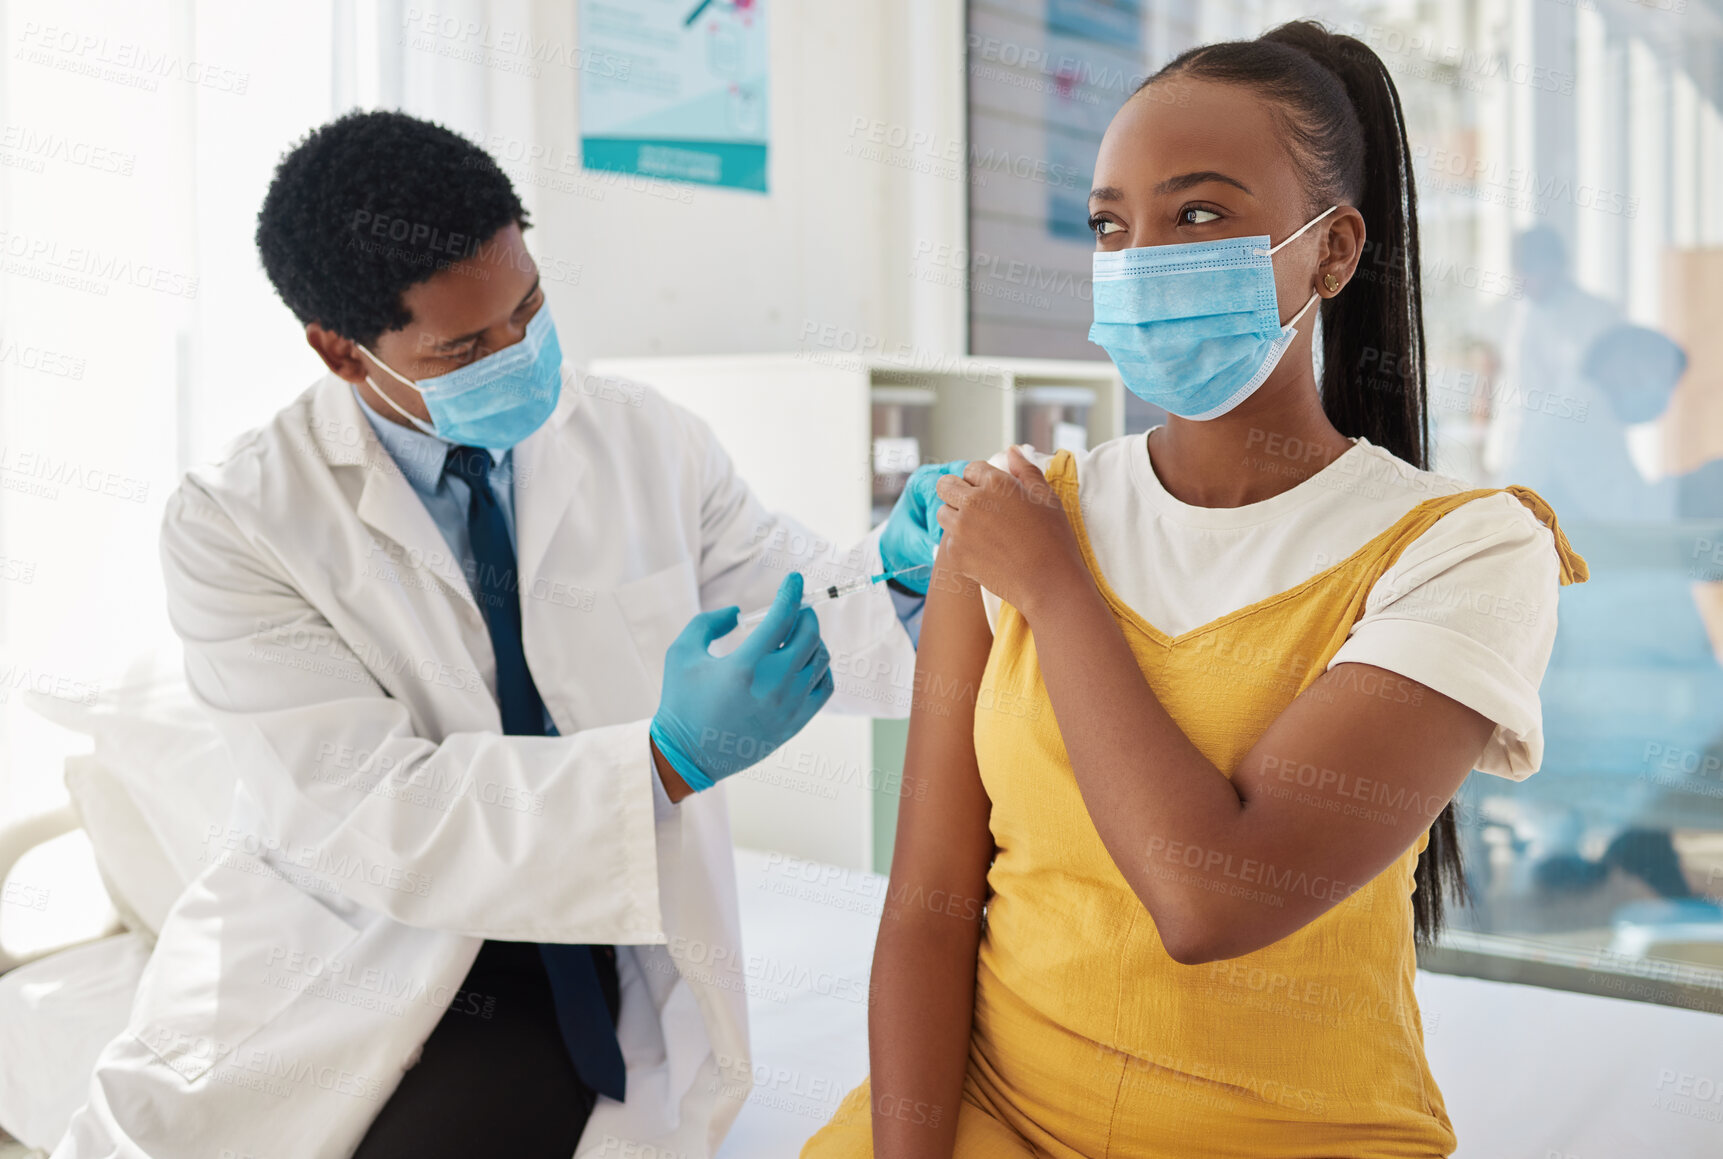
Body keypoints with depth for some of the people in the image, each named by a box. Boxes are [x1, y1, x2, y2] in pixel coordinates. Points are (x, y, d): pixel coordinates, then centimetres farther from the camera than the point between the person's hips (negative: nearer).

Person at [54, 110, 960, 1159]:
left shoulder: (649, 445, 0)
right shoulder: (237, 523, -10)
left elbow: (803, 630, 9)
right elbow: (369, 822, -18)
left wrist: (899, 574, -14)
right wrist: (670, 759, -29)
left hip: (575, 968, 2)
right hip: (327, 966, -1)